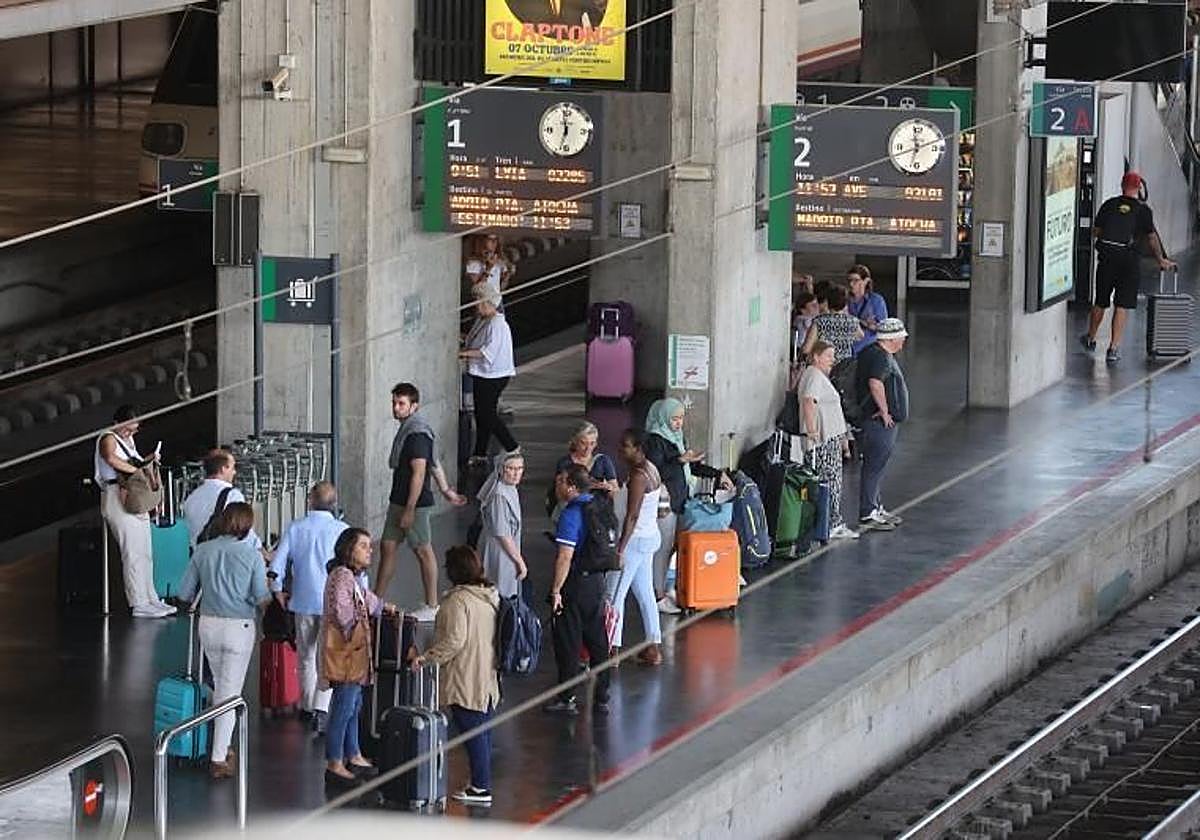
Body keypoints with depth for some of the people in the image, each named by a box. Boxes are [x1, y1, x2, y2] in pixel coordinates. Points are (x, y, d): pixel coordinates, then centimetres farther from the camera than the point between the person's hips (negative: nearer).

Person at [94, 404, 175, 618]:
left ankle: (150, 600, 14)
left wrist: (148, 461, 12)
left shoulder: (129, 440, 19)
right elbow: (112, 459, -31)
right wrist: (135, 469, -26)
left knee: (145, 554, 10)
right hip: (117, 499, -10)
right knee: (133, 553, -12)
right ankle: (138, 604, -12)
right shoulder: (108, 439, -9)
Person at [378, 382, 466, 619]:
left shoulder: (418, 434, -19)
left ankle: (431, 606, 8)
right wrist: (446, 490, 29)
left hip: (417, 502, -10)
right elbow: (435, 464, 20)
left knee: (423, 551, 0)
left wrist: (409, 509, -24)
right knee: (387, 546, 10)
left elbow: (419, 473, -23)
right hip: (398, 501, 10)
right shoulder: (407, 429, 12)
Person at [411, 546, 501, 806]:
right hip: (488, 681, 8)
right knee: (483, 731, 14)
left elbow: (454, 641, -21)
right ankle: (483, 783, 19)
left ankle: (480, 787, -5)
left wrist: (427, 658, -13)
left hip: (466, 683, -8)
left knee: (472, 733, -5)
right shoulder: (491, 597, 10)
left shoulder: (458, 600, -16)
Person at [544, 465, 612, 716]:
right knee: (597, 642, 12)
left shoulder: (571, 514, -19)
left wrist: (556, 590, -17)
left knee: (568, 643, 2)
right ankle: (601, 698, 17)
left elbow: (565, 557, -22)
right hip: (597, 582, 8)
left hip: (575, 582, -8)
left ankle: (567, 699, 8)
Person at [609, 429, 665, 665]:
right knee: (645, 594, 15)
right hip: (651, 537, 10)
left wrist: (620, 550, -23)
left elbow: (632, 517, -23)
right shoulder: (650, 469, 8)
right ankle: (654, 647, 18)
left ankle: (612, 649, -4)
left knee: (615, 595, -4)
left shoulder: (638, 476, -20)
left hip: (637, 539, -10)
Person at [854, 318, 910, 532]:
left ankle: (877, 509, 27)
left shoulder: (871, 353, 15)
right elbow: (875, 383, -33)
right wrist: (885, 410, -24)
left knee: (875, 467, 18)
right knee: (873, 467, -6)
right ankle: (867, 516, -4)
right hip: (879, 423, -11)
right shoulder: (881, 358, -18)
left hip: (881, 421, 11)